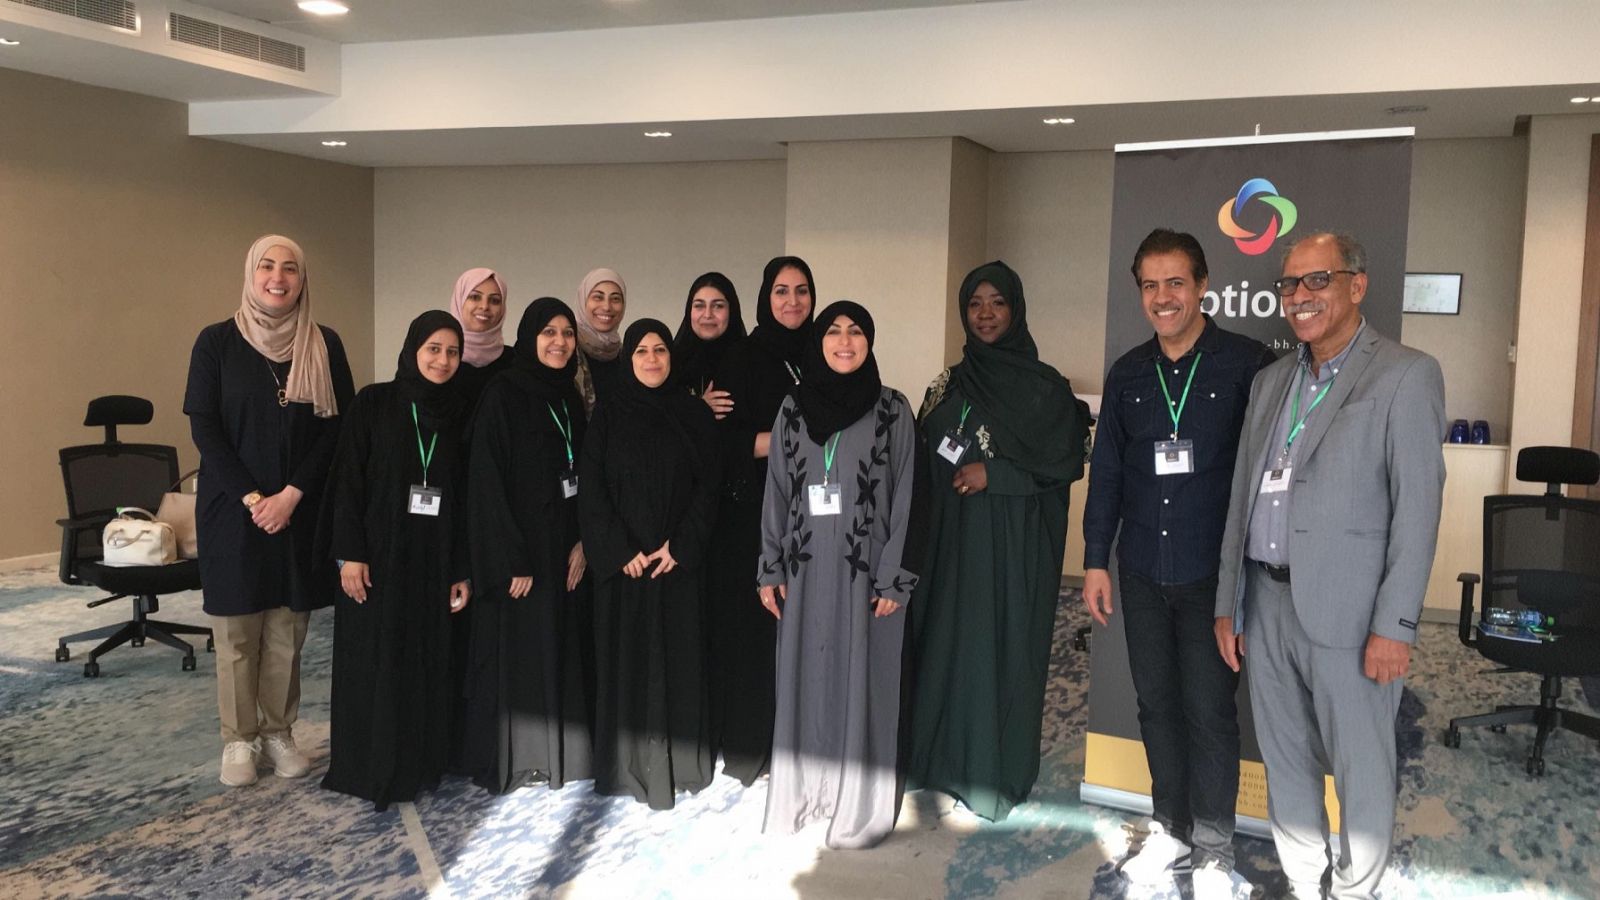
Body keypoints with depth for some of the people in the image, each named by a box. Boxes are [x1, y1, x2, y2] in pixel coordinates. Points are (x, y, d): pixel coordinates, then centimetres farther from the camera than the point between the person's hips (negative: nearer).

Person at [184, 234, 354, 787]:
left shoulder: (324, 345, 3)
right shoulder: (217, 342, 0)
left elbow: (336, 426, -1)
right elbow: (203, 428, -3)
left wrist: (291, 495, -11)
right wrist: (250, 498, -12)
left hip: (300, 509, 1)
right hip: (233, 508, -1)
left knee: (287, 628, 6)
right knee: (236, 630, 4)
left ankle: (279, 732, 19)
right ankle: (238, 739, 17)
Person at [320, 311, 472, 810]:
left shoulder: (459, 415, 7)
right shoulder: (373, 403, -3)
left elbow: (464, 497, 7)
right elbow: (348, 480, -6)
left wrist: (462, 570, 5)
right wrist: (349, 553, -13)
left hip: (433, 559, 3)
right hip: (379, 556, -3)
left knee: (428, 662, 7)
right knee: (373, 661, 3)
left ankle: (420, 762, 20)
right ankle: (368, 766, 17)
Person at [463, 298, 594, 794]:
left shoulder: (569, 399, 11)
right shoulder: (502, 396, -9)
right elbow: (487, 483, -14)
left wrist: (582, 542, 1)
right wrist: (511, 562, -18)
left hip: (565, 551, 6)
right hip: (518, 551, -6)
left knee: (564, 650, 10)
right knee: (516, 654, 1)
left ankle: (560, 753, 21)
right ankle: (509, 760, 14)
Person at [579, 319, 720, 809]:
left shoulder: (693, 414, 4)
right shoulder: (608, 414, 2)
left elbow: (707, 486, 0)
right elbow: (591, 489, -2)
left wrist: (680, 546, -11)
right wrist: (621, 550, -12)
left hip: (680, 561, 1)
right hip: (621, 560, 0)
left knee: (679, 656, 5)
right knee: (625, 657, 3)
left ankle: (682, 763, 17)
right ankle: (628, 764, 13)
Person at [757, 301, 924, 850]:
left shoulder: (892, 410, -1)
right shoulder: (793, 408, 7)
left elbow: (905, 497, -3)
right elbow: (776, 492, 9)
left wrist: (896, 577, -9)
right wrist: (770, 568, 5)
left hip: (865, 568, -3)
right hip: (806, 567, 3)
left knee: (863, 680, 3)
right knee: (805, 678, 9)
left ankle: (860, 805, 15)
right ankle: (801, 793, 22)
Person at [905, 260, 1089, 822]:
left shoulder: (1045, 387, -4)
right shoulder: (950, 385, 11)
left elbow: (1067, 459, -9)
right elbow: (927, 456, 16)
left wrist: (995, 473, -16)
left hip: (1012, 543, -4)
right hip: (952, 536, 5)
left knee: (1002, 647, -1)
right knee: (945, 642, 6)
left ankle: (996, 773, 12)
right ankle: (943, 758, 20)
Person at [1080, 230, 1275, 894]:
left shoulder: (1248, 364, -6)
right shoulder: (1127, 374, 7)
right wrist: (1095, 560, 9)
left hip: (1213, 572, -4)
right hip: (1142, 572, 4)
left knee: (1209, 711, 3)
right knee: (1156, 703, 13)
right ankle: (1170, 829, 29)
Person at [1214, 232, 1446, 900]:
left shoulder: (1406, 375, -6)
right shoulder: (1271, 380, 12)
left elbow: (1417, 509, -11)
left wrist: (1394, 626, -14)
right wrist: (1228, 604, 11)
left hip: (1347, 611, -5)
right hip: (1268, 601, 6)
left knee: (1360, 771, 7)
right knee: (1285, 761, 15)